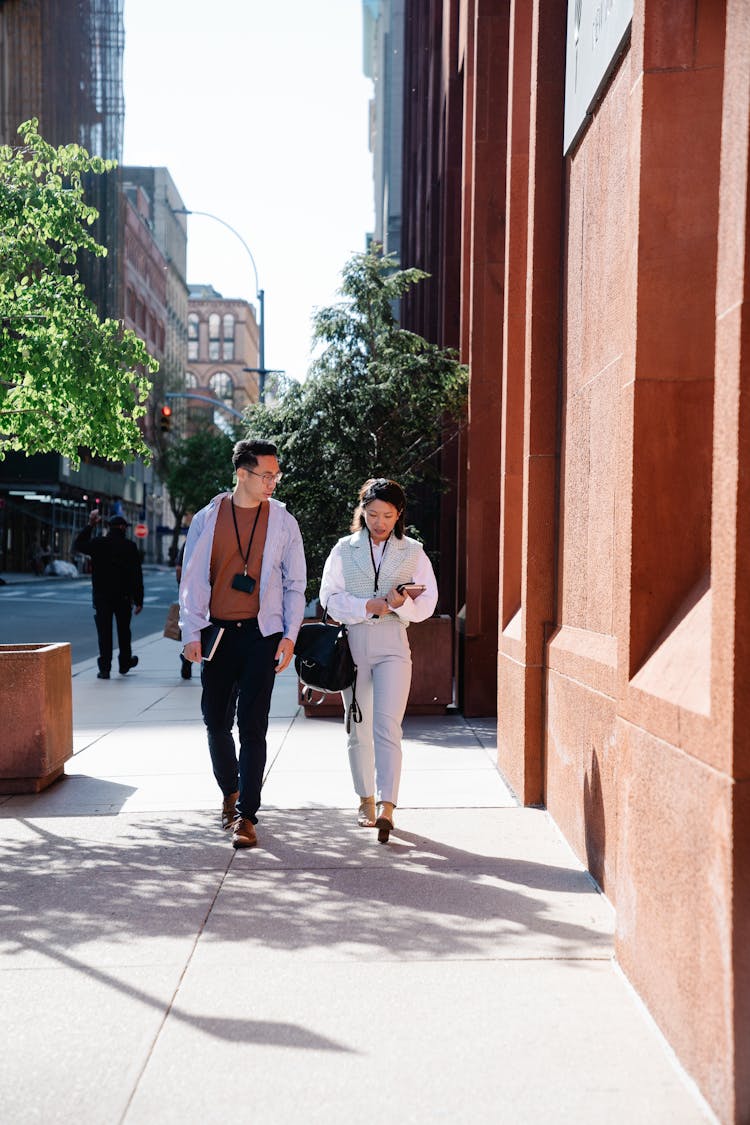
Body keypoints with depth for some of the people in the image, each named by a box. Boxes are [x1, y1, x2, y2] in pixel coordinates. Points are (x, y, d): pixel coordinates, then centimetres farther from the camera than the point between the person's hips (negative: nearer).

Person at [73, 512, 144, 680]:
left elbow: (78, 544, 16)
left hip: (101, 596, 0)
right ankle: (124, 663, 29)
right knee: (124, 631, 16)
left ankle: (105, 668, -1)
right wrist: (139, 600, 0)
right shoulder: (130, 546, -4)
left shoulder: (98, 543, -3)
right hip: (124, 597, 0)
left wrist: (90, 525, 17)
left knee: (104, 632, 3)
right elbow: (137, 576, -5)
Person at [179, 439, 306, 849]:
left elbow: (295, 584, 6)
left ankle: (246, 815, 0)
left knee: (252, 725, -5)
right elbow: (192, 580, 6)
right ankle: (230, 793, 34)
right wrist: (191, 633, -2)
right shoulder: (207, 519, 3)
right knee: (216, 721, 10)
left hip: (261, 633, -2)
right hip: (218, 632, 2)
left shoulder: (282, 521, 3)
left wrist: (289, 636, -3)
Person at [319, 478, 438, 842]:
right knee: (358, 729, 9)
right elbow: (330, 597, 0)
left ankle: (386, 808, -18)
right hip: (353, 644, 2)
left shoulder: (413, 552, 8)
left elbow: (427, 603, 4)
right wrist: (369, 606, -13)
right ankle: (366, 800, 23)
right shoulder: (344, 550, 8)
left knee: (387, 727, -13)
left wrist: (399, 603, -16)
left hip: (393, 646, -2)